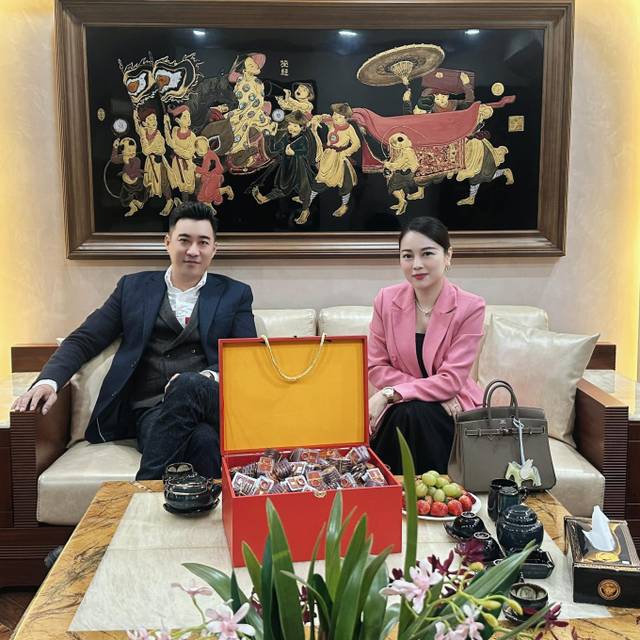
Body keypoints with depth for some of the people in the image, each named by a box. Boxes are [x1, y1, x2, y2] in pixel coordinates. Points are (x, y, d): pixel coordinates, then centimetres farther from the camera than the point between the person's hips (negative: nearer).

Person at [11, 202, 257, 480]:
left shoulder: (235, 294, 16)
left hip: (211, 403, 1)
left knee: (188, 385, -36)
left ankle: (148, 485, -27)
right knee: (203, 438, -36)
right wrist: (48, 381, -5)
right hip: (151, 412, -1)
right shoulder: (134, 287, 18)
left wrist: (207, 376, -15)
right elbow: (84, 340, 15)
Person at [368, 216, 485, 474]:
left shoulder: (470, 307, -12)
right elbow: (376, 368, -3)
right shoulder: (386, 300, -4)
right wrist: (435, 391, -15)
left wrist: (389, 394, -24)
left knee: (417, 413, -31)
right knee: (407, 414, -31)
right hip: (400, 407, 2)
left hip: (451, 409, -1)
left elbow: (451, 380, -15)